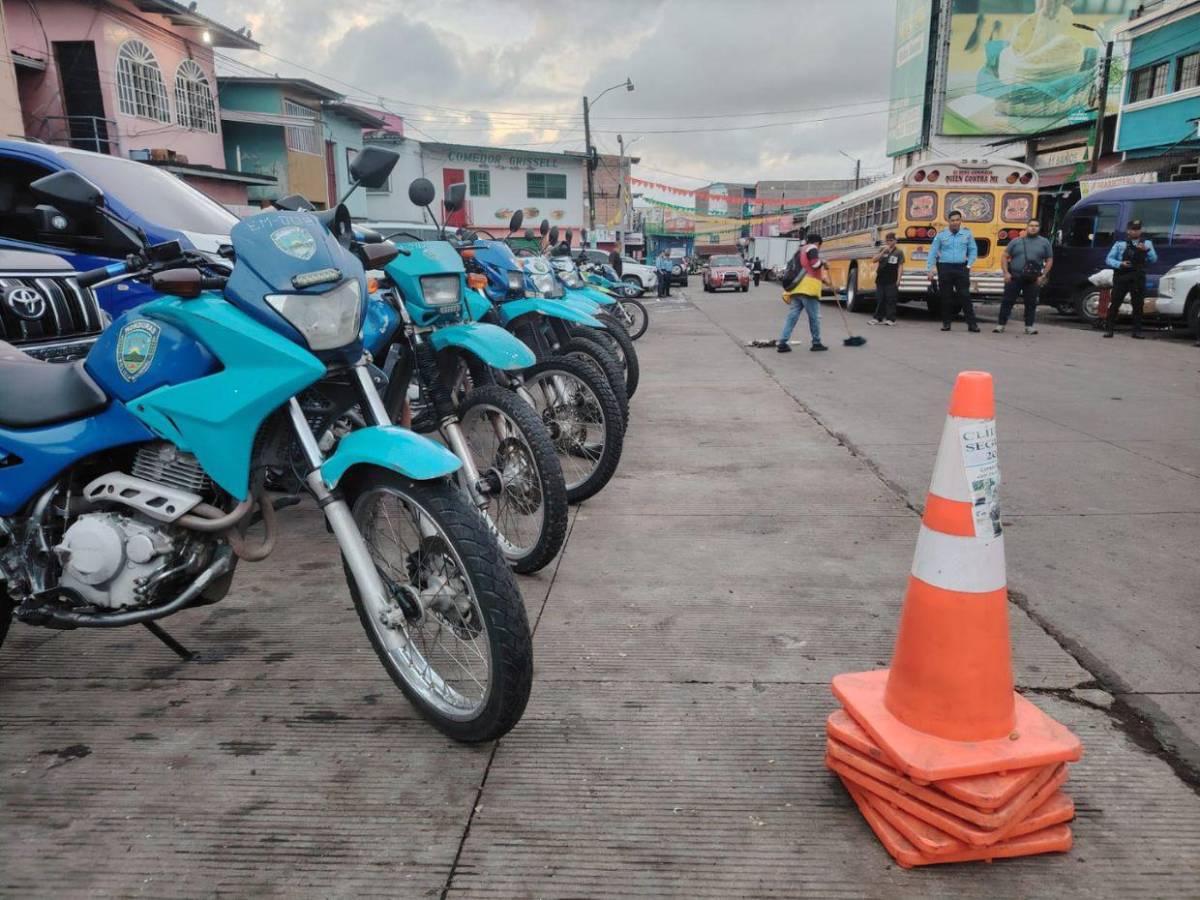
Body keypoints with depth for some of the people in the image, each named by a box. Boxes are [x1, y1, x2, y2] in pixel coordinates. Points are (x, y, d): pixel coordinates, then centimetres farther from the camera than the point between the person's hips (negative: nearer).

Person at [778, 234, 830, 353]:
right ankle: (816, 343, 11)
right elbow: (815, 264, -15)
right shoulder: (812, 248, 2)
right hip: (808, 288, -8)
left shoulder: (800, 251, 30)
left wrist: (825, 281, 35)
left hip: (796, 288, 8)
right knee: (814, 317, 3)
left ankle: (782, 343, -4)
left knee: (792, 316, 4)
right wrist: (823, 263, 7)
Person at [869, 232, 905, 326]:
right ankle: (878, 318, 12)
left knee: (891, 300, -1)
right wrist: (883, 251, -12)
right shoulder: (882, 250, 11)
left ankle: (891, 319, 4)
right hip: (880, 279, 4)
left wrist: (898, 279, -11)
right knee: (880, 300, 7)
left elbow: (900, 266, -4)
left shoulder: (899, 252, -1)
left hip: (891, 281, -4)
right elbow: (875, 260, 0)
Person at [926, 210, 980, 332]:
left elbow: (973, 250, 11)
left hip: (961, 268, 0)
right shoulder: (941, 234, 2)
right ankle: (946, 323, 15)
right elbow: (933, 252, 3)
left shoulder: (967, 233, 5)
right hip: (945, 268, 0)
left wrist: (969, 265, -1)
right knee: (946, 297, 5)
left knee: (965, 296, -3)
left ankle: (972, 323, -2)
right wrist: (929, 269, -2)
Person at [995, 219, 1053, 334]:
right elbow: (1005, 257, 6)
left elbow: (1049, 260, 9)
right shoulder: (1016, 241, 6)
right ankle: (1000, 325, 4)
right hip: (1014, 277, -1)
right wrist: (1006, 273, -5)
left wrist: (1043, 276, -3)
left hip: (1033, 279, 1)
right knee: (1007, 301, -1)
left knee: (1031, 303, 6)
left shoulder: (1044, 242, 7)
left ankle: (1030, 326, 14)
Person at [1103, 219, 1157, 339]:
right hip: (1121, 278, -2)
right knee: (1115, 303, -5)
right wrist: (1120, 264, -17)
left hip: (1138, 279, 2)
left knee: (1138, 305, 3)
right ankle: (1108, 329, 0)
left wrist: (1146, 250, -13)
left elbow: (1154, 259, 5)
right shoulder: (1120, 244, 6)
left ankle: (1137, 331, 9)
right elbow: (1109, 260, 2)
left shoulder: (1147, 244, 13)